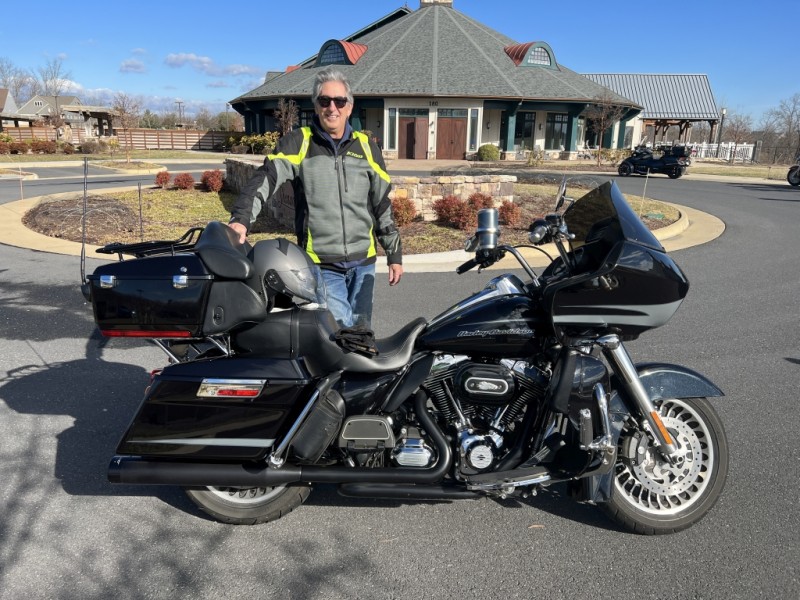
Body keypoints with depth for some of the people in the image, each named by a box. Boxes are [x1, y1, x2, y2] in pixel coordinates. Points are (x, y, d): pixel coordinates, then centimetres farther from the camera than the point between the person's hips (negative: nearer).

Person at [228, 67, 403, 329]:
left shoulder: (366, 146, 9)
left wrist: (395, 254, 11)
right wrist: (241, 219, -33)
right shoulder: (298, 143, 0)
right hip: (321, 266, -3)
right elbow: (265, 178, -15)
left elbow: (382, 204, 12)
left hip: (363, 262, 4)